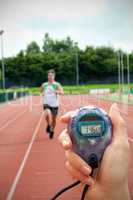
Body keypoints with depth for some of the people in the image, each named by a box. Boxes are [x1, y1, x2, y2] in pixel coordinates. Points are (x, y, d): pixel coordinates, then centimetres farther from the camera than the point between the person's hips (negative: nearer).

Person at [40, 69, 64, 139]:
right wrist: (43, 94, 6)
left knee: (53, 119, 9)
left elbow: (62, 92, -22)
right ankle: (49, 125, 2)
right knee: (47, 114, -27)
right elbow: (41, 91, 24)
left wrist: (57, 91, -39)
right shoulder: (44, 85, 2)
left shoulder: (57, 85, -6)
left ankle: (52, 131, 33)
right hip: (47, 104, 0)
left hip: (54, 104, 0)